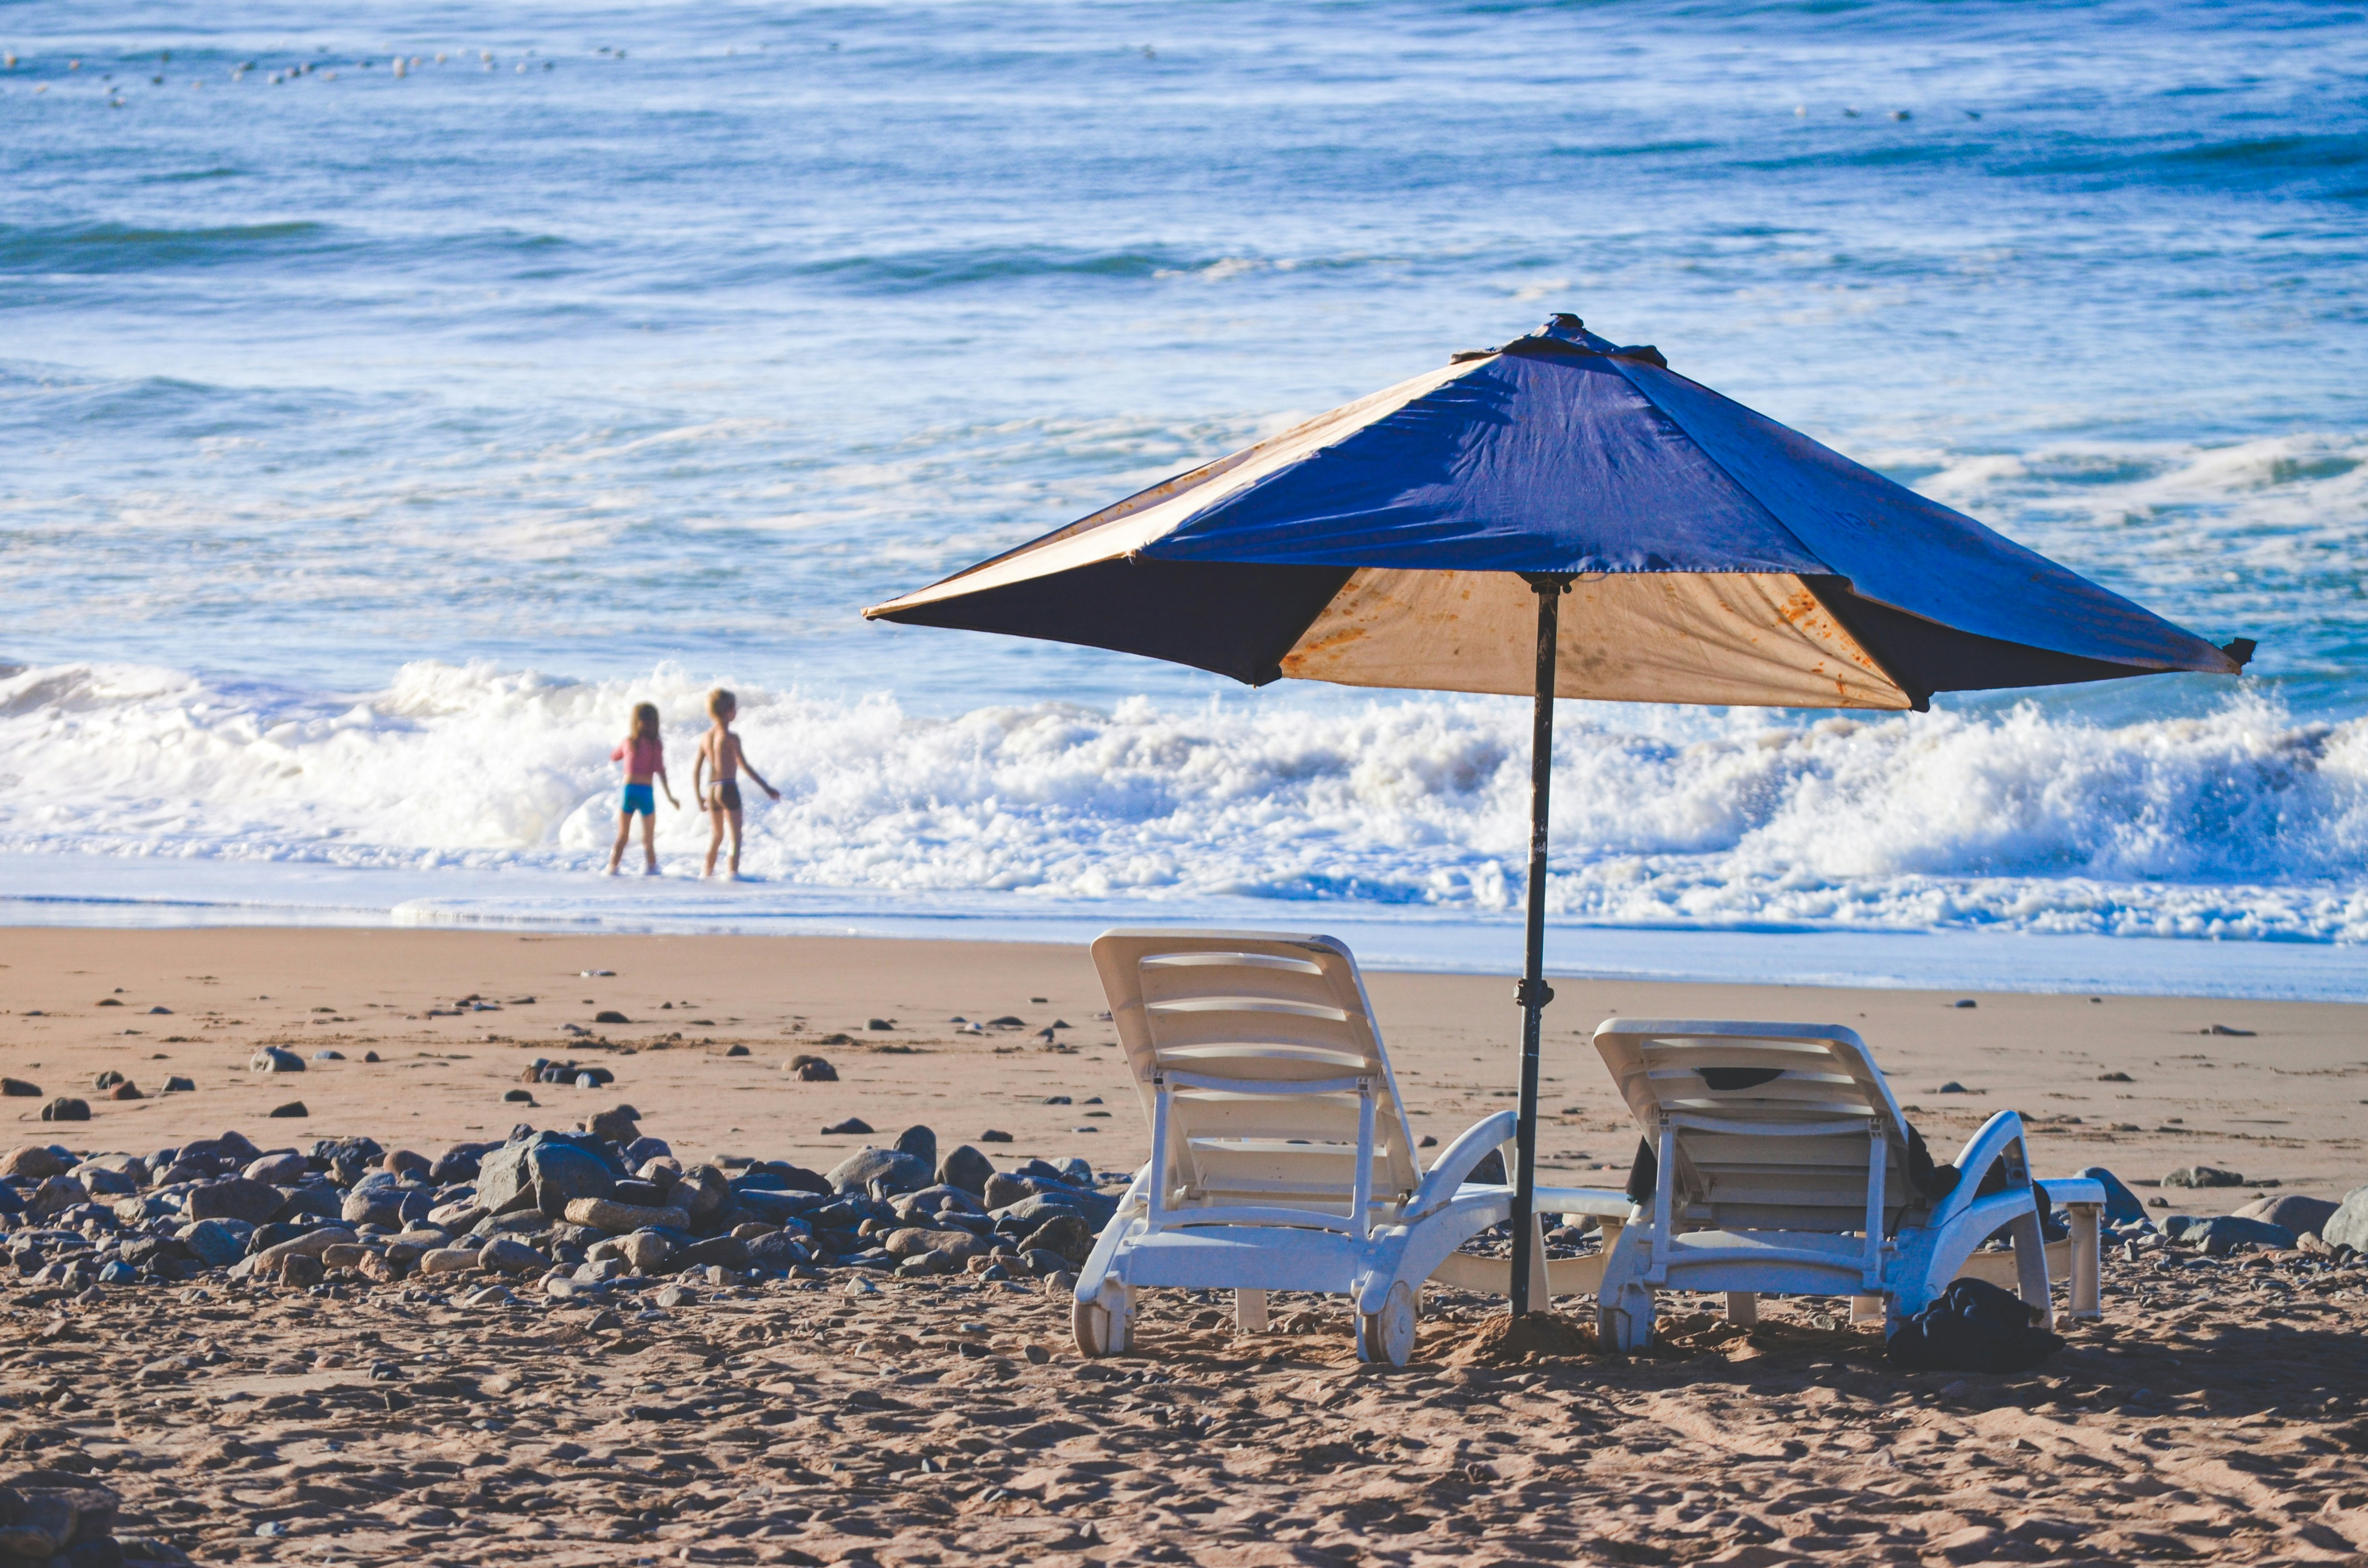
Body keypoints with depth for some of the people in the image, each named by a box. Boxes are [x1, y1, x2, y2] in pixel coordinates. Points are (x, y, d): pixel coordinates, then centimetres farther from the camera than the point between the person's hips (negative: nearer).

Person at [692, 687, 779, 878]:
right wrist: (766, 787, -10)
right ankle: (733, 871, -11)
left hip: (711, 790, 6)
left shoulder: (705, 738, 9)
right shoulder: (731, 738, -10)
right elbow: (744, 765, -14)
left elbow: (696, 769, 11)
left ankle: (707, 871, 25)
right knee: (736, 835, -2)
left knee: (717, 835, 21)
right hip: (728, 788, -6)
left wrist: (698, 797, 21)